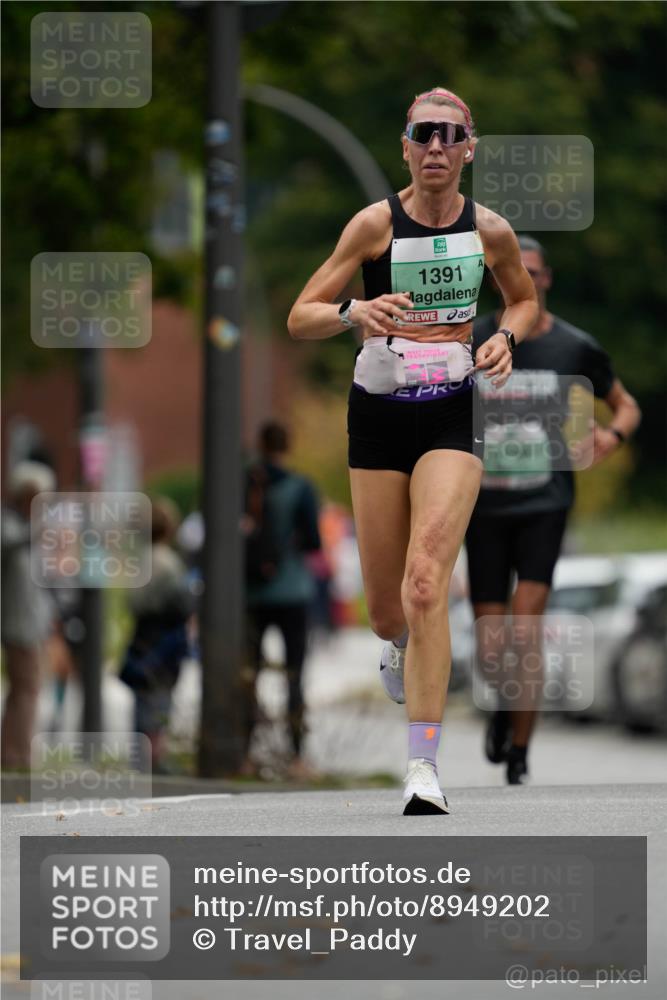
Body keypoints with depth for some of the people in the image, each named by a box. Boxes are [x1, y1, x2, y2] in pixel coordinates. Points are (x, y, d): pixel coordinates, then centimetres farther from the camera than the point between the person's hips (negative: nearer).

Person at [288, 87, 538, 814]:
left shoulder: (490, 231, -1)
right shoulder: (377, 223, -7)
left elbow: (525, 300, 20)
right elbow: (300, 319, -8)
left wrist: (506, 337, -2)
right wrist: (354, 311, -29)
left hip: (452, 418, -1)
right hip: (379, 416, 1)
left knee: (425, 585, -20)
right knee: (385, 610, 8)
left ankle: (423, 768, -20)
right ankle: (401, 645, 49)